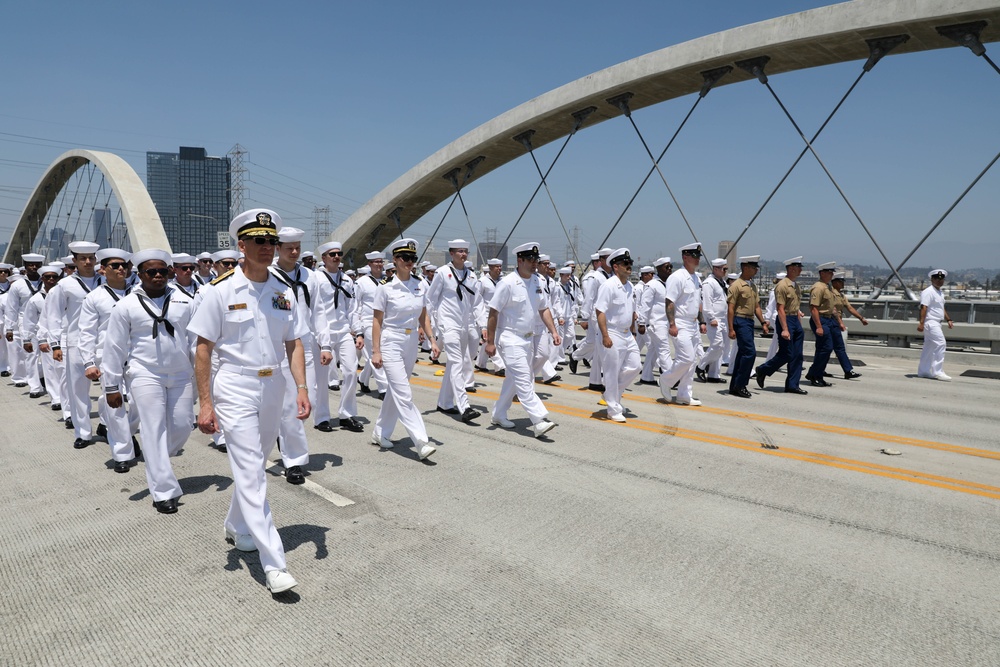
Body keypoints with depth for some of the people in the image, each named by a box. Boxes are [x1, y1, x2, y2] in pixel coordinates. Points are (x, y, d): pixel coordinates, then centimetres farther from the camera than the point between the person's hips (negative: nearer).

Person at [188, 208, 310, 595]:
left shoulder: (284, 293, 6)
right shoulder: (222, 290, -7)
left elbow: (294, 344, 8)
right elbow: (203, 348, -6)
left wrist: (301, 387, -4)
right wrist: (205, 403, -10)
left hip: (273, 388, 5)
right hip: (235, 389, -5)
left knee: (254, 465, 18)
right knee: (251, 473, -6)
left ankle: (237, 528, 42)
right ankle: (274, 564, -4)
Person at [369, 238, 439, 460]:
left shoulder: (420, 287, 5)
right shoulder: (385, 288, -8)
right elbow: (377, 320, -6)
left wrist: (432, 340, 3)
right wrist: (375, 351, -9)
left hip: (411, 344, 6)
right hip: (391, 343, -5)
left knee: (395, 391, 14)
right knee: (404, 394, -10)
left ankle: (380, 433, 29)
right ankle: (421, 443, -11)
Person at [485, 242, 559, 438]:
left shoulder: (536, 281, 6)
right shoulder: (508, 283, -16)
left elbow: (544, 309, 14)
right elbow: (493, 313, -13)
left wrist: (553, 331, 3)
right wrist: (490, 342, -14)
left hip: (528, 338, 8)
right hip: (510, 339, -8)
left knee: (513, 379, 15)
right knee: (524, 380, -12)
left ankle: (499, 414, 29)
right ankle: (539, 421, -14)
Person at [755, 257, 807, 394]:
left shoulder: (796, 286, 15)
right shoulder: (782, 286, -13)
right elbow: (780, 309, -18)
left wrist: (800, 325, 18)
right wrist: (784, 329, -21)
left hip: (796, 321, 9)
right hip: (785, 320, -9)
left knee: (797, 355, 6)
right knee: (786, 354, -7)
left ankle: (792, 385, 11)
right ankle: (762, 370, 13)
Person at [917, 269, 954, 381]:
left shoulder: (940, 293, 18)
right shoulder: (928, 292, -13)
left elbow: (942, 308, 29)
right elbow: (924, 307, -21)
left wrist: (948, 320, 23)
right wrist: (921, 322, -28)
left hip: (936, 323, 10)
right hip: (930, 322, -10)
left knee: (929, 347, 12)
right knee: (940, 344, -16)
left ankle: (923, 371, 18)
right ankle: (938, 372, -13)